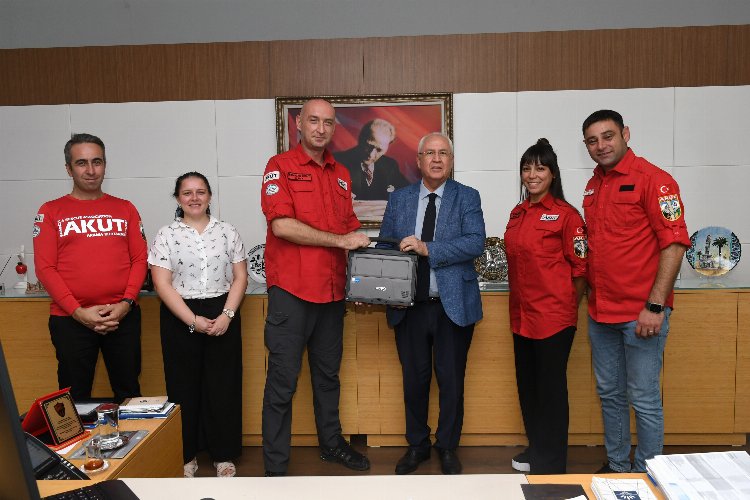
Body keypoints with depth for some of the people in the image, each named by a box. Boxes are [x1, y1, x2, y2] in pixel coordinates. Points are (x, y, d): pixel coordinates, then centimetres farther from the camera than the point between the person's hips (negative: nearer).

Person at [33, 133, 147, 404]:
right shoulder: (51, 211, 5)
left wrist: (126, 303, -9)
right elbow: (45, 267, -2)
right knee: (75, 398, 7)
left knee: (128, 392, 9)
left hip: (123, 317, 1)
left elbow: (140, 259, 5)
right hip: (70, 319, -1)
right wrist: (78, 312, -12)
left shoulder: (125, 209, 10)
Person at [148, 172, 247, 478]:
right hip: (180, 318, -1)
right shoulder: (166, 236, 0)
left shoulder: (227, 232, 5)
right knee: (184, 386, 7)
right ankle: (185, 455, 22)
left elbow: (240, 277, 3)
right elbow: (162, 284, -6)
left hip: (223, 315, 1)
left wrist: (227, 315, -11)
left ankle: (223, 455, 18)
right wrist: (193, 320, -14)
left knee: (223, 385, 5)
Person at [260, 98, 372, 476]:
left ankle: (331, 443, 36)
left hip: (333, 291, 6)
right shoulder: (280, 166, -4)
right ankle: (275, 468, 15)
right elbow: (281, 225, -16)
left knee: (328, 374, 19)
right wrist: (340, 240, -14)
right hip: (291, 290, -6)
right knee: (283, 382, 2)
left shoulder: (341, 175, 14)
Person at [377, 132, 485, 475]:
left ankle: (447, 448, 28)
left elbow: (475, 242, -14)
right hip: (409, 305, 2)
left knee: (451, 380, 8)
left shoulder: (467, 197, 1)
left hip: (453, 305, -2)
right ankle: (417, 445, 31)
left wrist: (427, 249, -23)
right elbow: (384, 247, 7)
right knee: (414, 379, 12)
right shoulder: (399, 199, 9)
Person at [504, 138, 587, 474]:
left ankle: (551, 463, 22)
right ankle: (535, 448, 34)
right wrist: (519, 301, 15)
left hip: (553, 315, -7)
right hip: (521, 314, 7)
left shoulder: (565, 214, -10)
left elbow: (581, 267, -7)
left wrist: (568, 307, -3)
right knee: (527, 384, 16)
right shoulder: (517, 213, 11)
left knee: (551, 388, 5)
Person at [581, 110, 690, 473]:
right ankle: (616, 467, 33)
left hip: (640, 313, -7)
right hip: (600, 312, 7)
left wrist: (655, 306, -19)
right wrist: (590, 293, 12)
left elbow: (674, 243, -15)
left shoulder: (652, 179, -10)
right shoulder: (593, 186, 12)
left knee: (643, 399, 4)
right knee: (609, 394, 17)